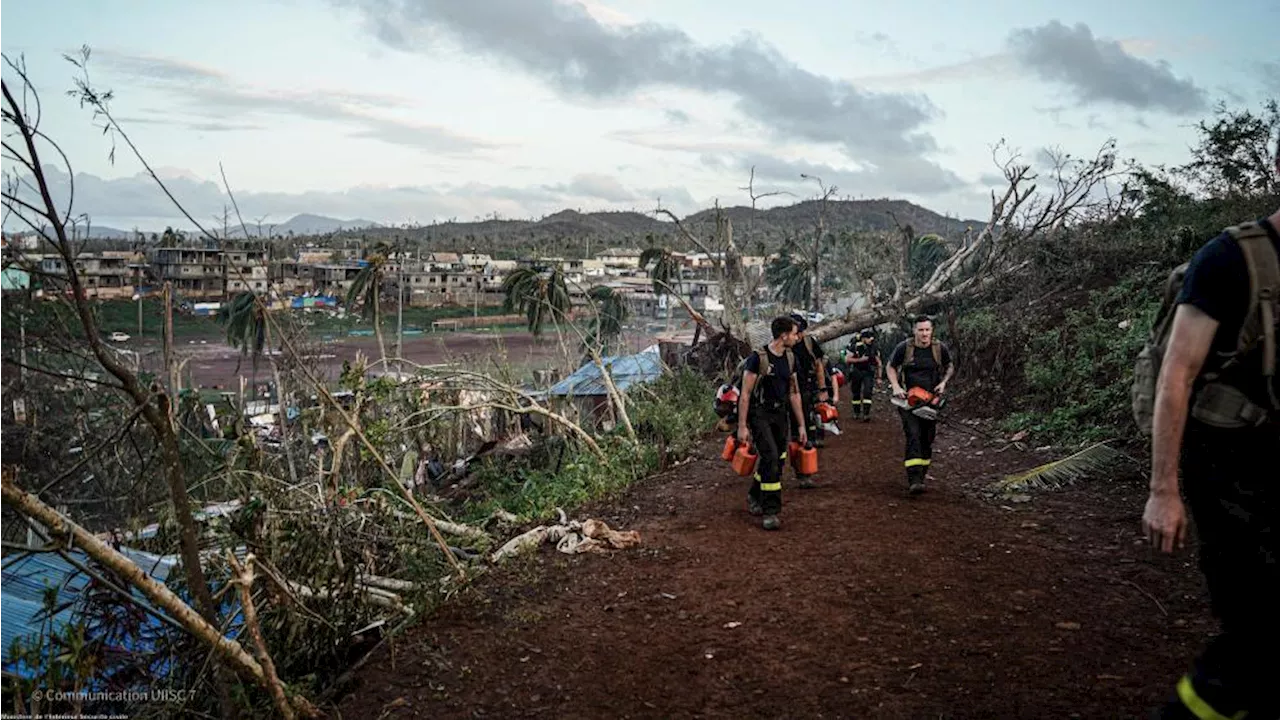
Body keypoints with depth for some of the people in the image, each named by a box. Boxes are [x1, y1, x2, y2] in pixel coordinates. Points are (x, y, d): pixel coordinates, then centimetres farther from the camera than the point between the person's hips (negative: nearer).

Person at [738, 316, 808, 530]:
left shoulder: (790, 358, 7)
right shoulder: (758, 358, -15)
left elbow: (794, 393, 13)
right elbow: (745, 394, -13)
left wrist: (801, 425, 12)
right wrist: (742, 426, -16)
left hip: (780, 413, 7)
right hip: (759, 414, -7)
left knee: (777, 461, 11)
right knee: (770, 457, -15)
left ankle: (754, 497, 35)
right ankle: (771, 511, -6)